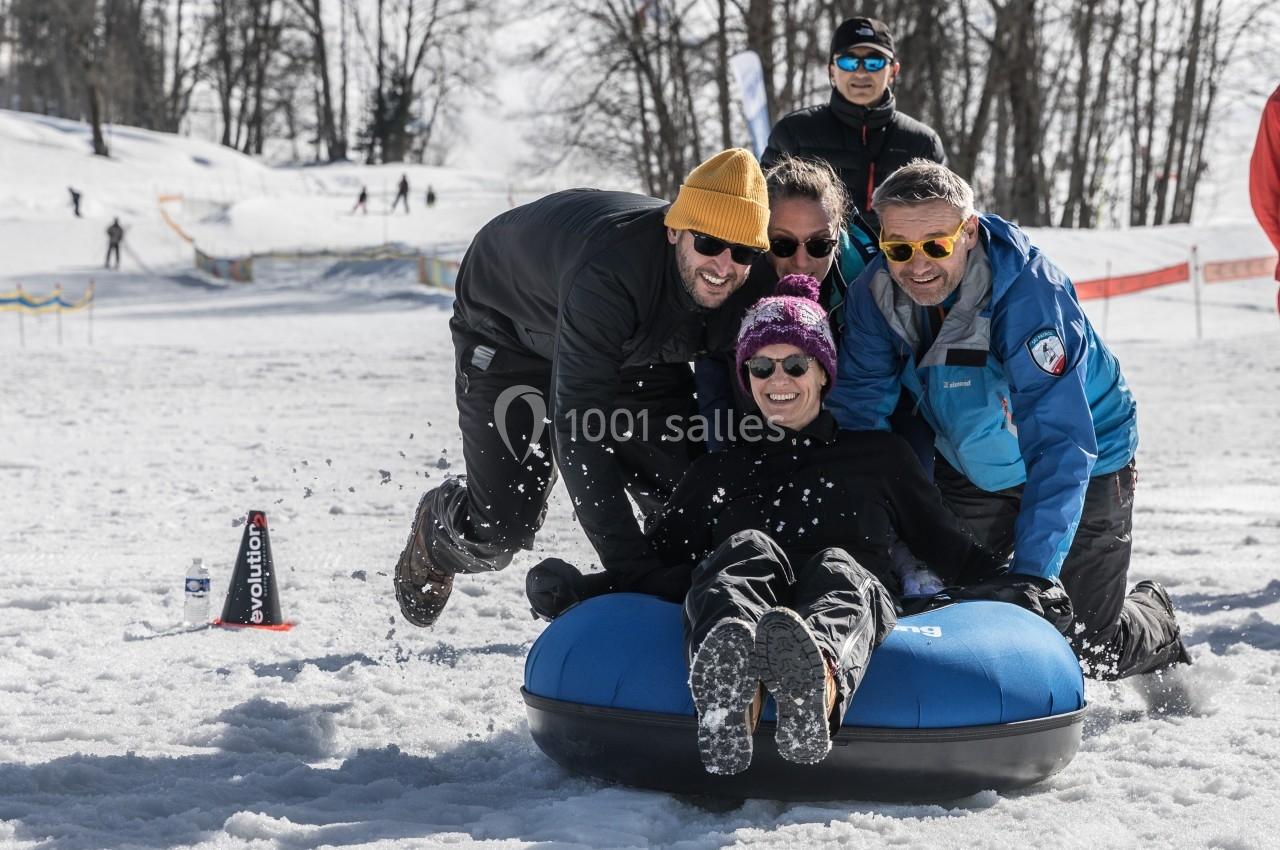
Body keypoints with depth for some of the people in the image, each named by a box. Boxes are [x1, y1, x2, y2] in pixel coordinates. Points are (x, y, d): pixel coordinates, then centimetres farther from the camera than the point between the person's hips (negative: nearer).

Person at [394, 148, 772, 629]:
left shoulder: (750, 290, -27)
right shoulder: (608, 270, -46)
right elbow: (577, 424, -47)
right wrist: (629, 563, -51)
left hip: (634, 344, 5)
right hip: (511, 328, -5)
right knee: (499, 529, -8)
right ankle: (435, 536, 27)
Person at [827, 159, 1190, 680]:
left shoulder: (1029, 290, -35)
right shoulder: (876, 292, -19)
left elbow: (1060, 445, -39)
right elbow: (856, 412, -12)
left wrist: (1032, 574, -46)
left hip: (1085, 464, -4)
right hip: (971, 468, 5)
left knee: (1090, 648, -2)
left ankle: (1155, 621, 33)